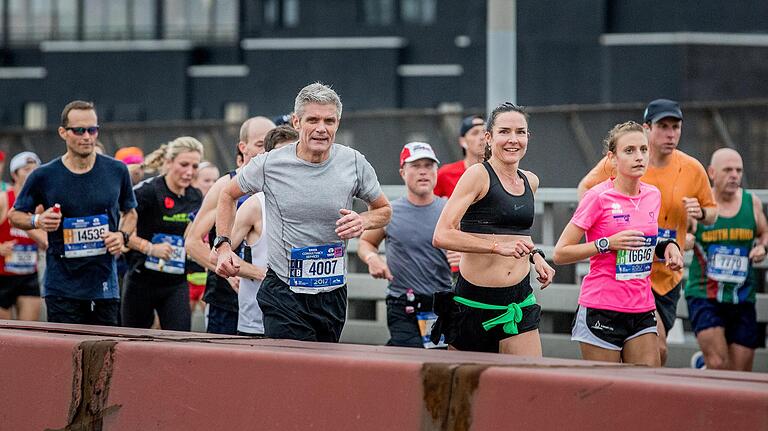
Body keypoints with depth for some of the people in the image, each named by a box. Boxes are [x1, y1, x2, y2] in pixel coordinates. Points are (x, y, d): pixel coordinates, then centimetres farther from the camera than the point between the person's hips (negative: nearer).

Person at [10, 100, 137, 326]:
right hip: (62, 288, -2)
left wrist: (122, 235, -1)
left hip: (105, 287, 2)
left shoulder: (116, 171, 4)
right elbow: (15, 215, 11)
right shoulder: (44, 176, -2)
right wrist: (37, 221, -10)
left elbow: (129, 212, 20)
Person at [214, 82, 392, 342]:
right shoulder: (269, 164, -8)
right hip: (284, 293, -3)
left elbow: (384, 210, 12)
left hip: (333, 295, 3)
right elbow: (228, 195, 11)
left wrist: (363, 221, -10)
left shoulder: (354, 163, -4)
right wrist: (223, 245, -1)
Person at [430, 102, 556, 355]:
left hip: (519, 302, 5)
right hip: (475, 301, -5)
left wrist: (535, 257, 13)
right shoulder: (478, 175, -7)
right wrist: (497, 247, -24)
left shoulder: (530, 182, 13)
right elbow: (442, 236, -17)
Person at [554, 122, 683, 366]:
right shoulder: (599, 197, -9)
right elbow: (560, 254, -9)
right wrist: (608, 244, -19)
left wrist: (666, 246, 6)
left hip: (642, 310, 6)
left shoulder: (653, 196, 9)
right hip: (602, 310, -6)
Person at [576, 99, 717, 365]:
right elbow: (585, 188, 7)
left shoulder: (693, 169, -1)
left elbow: (712, 212, 11)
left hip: (667, 277, 4)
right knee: (657, 348, -21)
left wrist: (700, 213, -12)